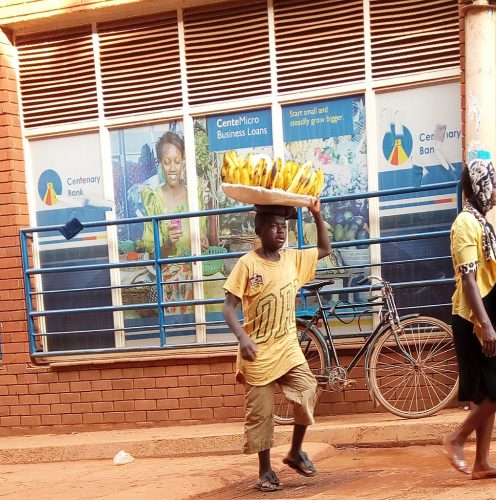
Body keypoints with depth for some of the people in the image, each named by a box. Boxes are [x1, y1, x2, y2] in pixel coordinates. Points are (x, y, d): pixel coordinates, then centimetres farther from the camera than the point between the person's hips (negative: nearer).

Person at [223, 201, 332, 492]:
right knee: (260, 413, 3)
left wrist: (317, 214, 5)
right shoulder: (247, 264, -11)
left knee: (308, 393, -12)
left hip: (288, 348, 4)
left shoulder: (293, 259, 3)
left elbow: (325, 249, 17)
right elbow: (229, 307, -13)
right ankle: (265, 470, 21)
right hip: (258, 353, -4)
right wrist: (242, 337, -28)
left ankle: (296, 452, 12)